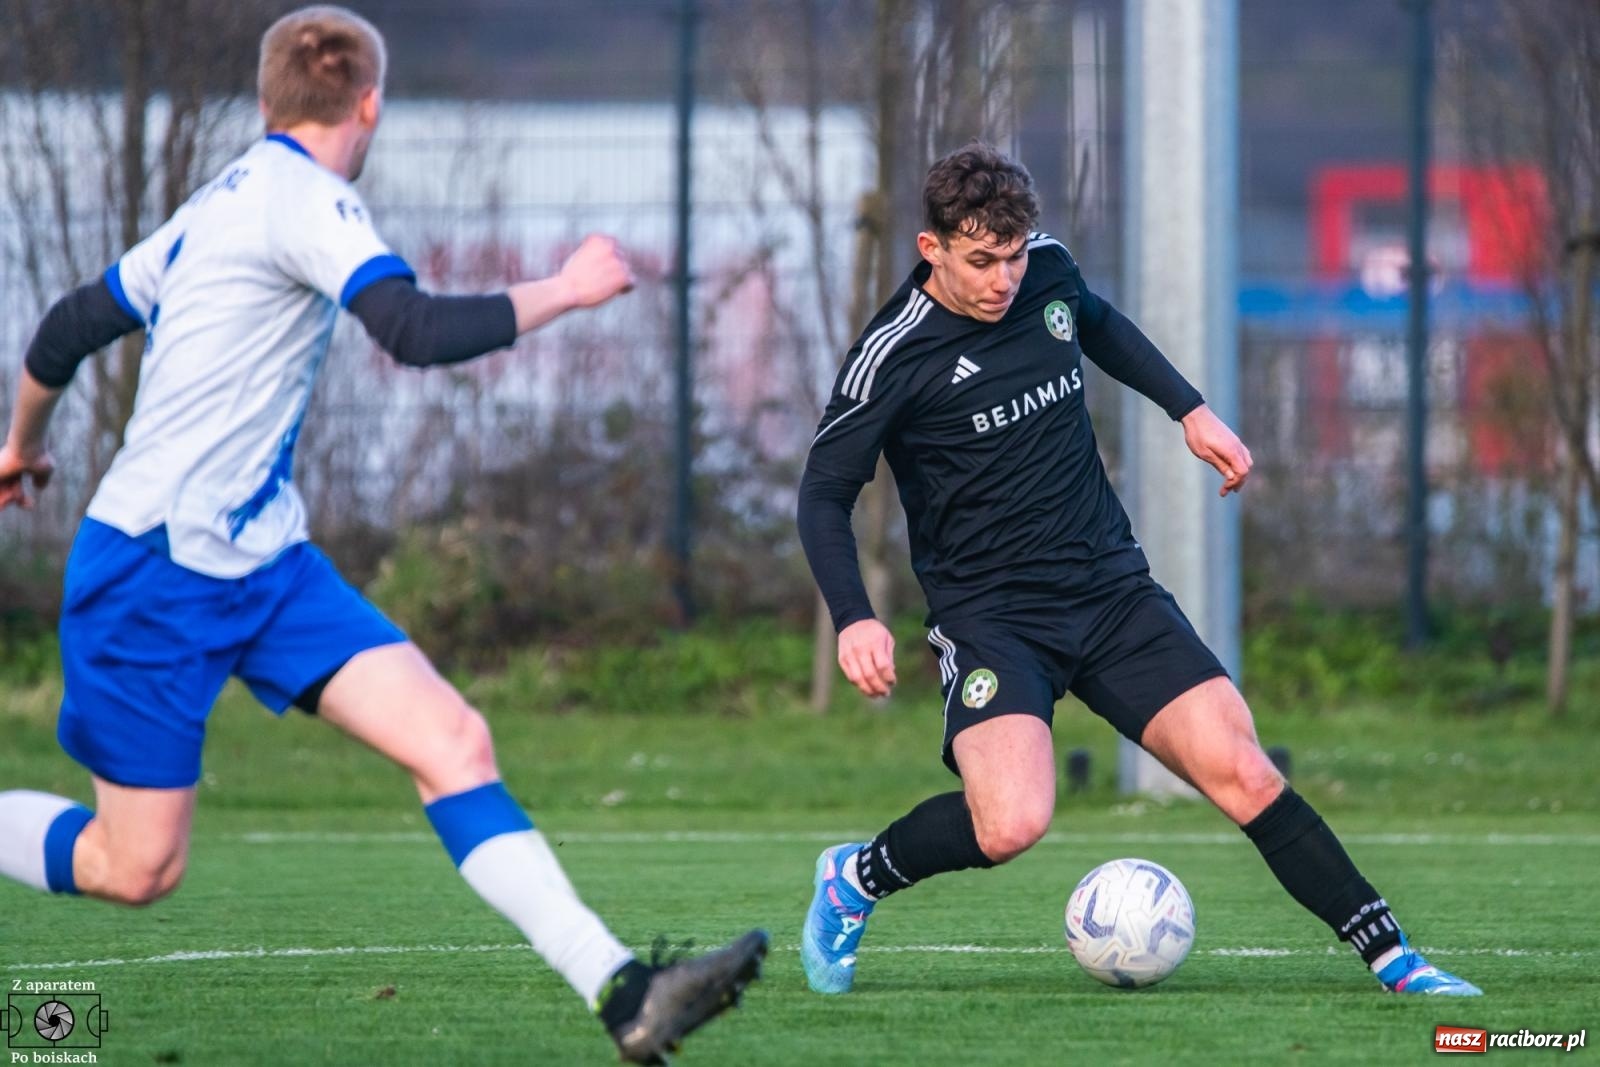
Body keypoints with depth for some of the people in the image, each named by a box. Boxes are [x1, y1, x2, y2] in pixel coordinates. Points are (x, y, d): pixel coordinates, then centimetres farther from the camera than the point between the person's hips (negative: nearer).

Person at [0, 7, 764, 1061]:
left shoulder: (219, 206, 16)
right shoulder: (303, 197, -12)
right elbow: (418, 330, -26)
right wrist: (565, 290, -13)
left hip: (264, 564, 9)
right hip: (155, 569, -9)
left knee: (454, 738, -9)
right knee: (136, 867, -4)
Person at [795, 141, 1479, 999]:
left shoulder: (1045, 268, 1)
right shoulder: (893, 355, -14)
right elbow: (824, 494, -9)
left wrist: (1189, 410, 21)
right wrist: (853, 620, -23)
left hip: (1111, 588, 5)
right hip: (989, 615, -5)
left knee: (1243, 775, -8)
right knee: (1011, 825, -27)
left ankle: (1392, 958, -1)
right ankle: (853, 882, 1)